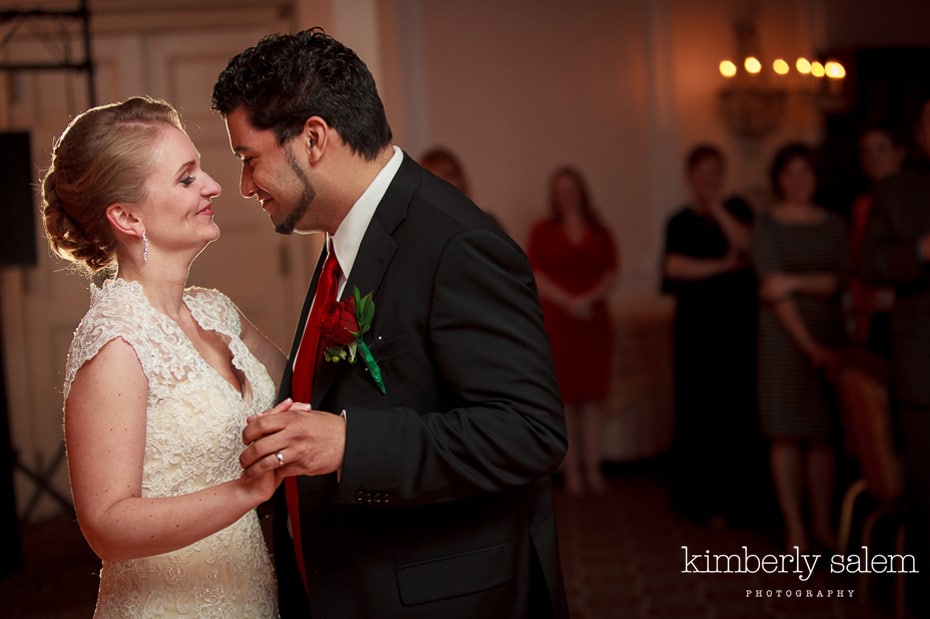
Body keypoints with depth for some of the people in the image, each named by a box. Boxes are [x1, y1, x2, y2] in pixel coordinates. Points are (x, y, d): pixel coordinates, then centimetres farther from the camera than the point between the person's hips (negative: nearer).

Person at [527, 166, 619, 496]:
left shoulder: (600, 232, 11)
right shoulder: (543, 231, 4)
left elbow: (611, 274, 4)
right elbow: (537, 276, -3)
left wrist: (589, 298, -13)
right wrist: (568, 302, -15)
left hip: (595, 320, 2)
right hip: (558, 321, -2)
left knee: (594, 394, 2)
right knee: (565, 395, -2)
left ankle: (593, 468, 6)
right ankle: (571, 469, 2)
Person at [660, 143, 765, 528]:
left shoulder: (737, 209, 11)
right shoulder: (680, 222, 9)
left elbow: (746, 245, -8)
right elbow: (674, 266, -7)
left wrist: (715, 206, -6)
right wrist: (723, 265, -8)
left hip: (740, 321, 1)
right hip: (698, 324, 0)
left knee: (741, 405, -5)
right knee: (703, 409, -2)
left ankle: (741, 493, 3)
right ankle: (707, 499, 5)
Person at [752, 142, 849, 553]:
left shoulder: (834, 225, 11)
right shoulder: (767, 224, 1)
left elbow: (842, 280, 0)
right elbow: (772, 287, -8)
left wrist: (794, 282, -13)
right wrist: (808, 344, -15)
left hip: (829, 333, 3)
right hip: (784, 335, -3)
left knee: (825, 434, 2)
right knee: (786, 432, -4)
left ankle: (822, 524, 9)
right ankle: (794, 528, 2)